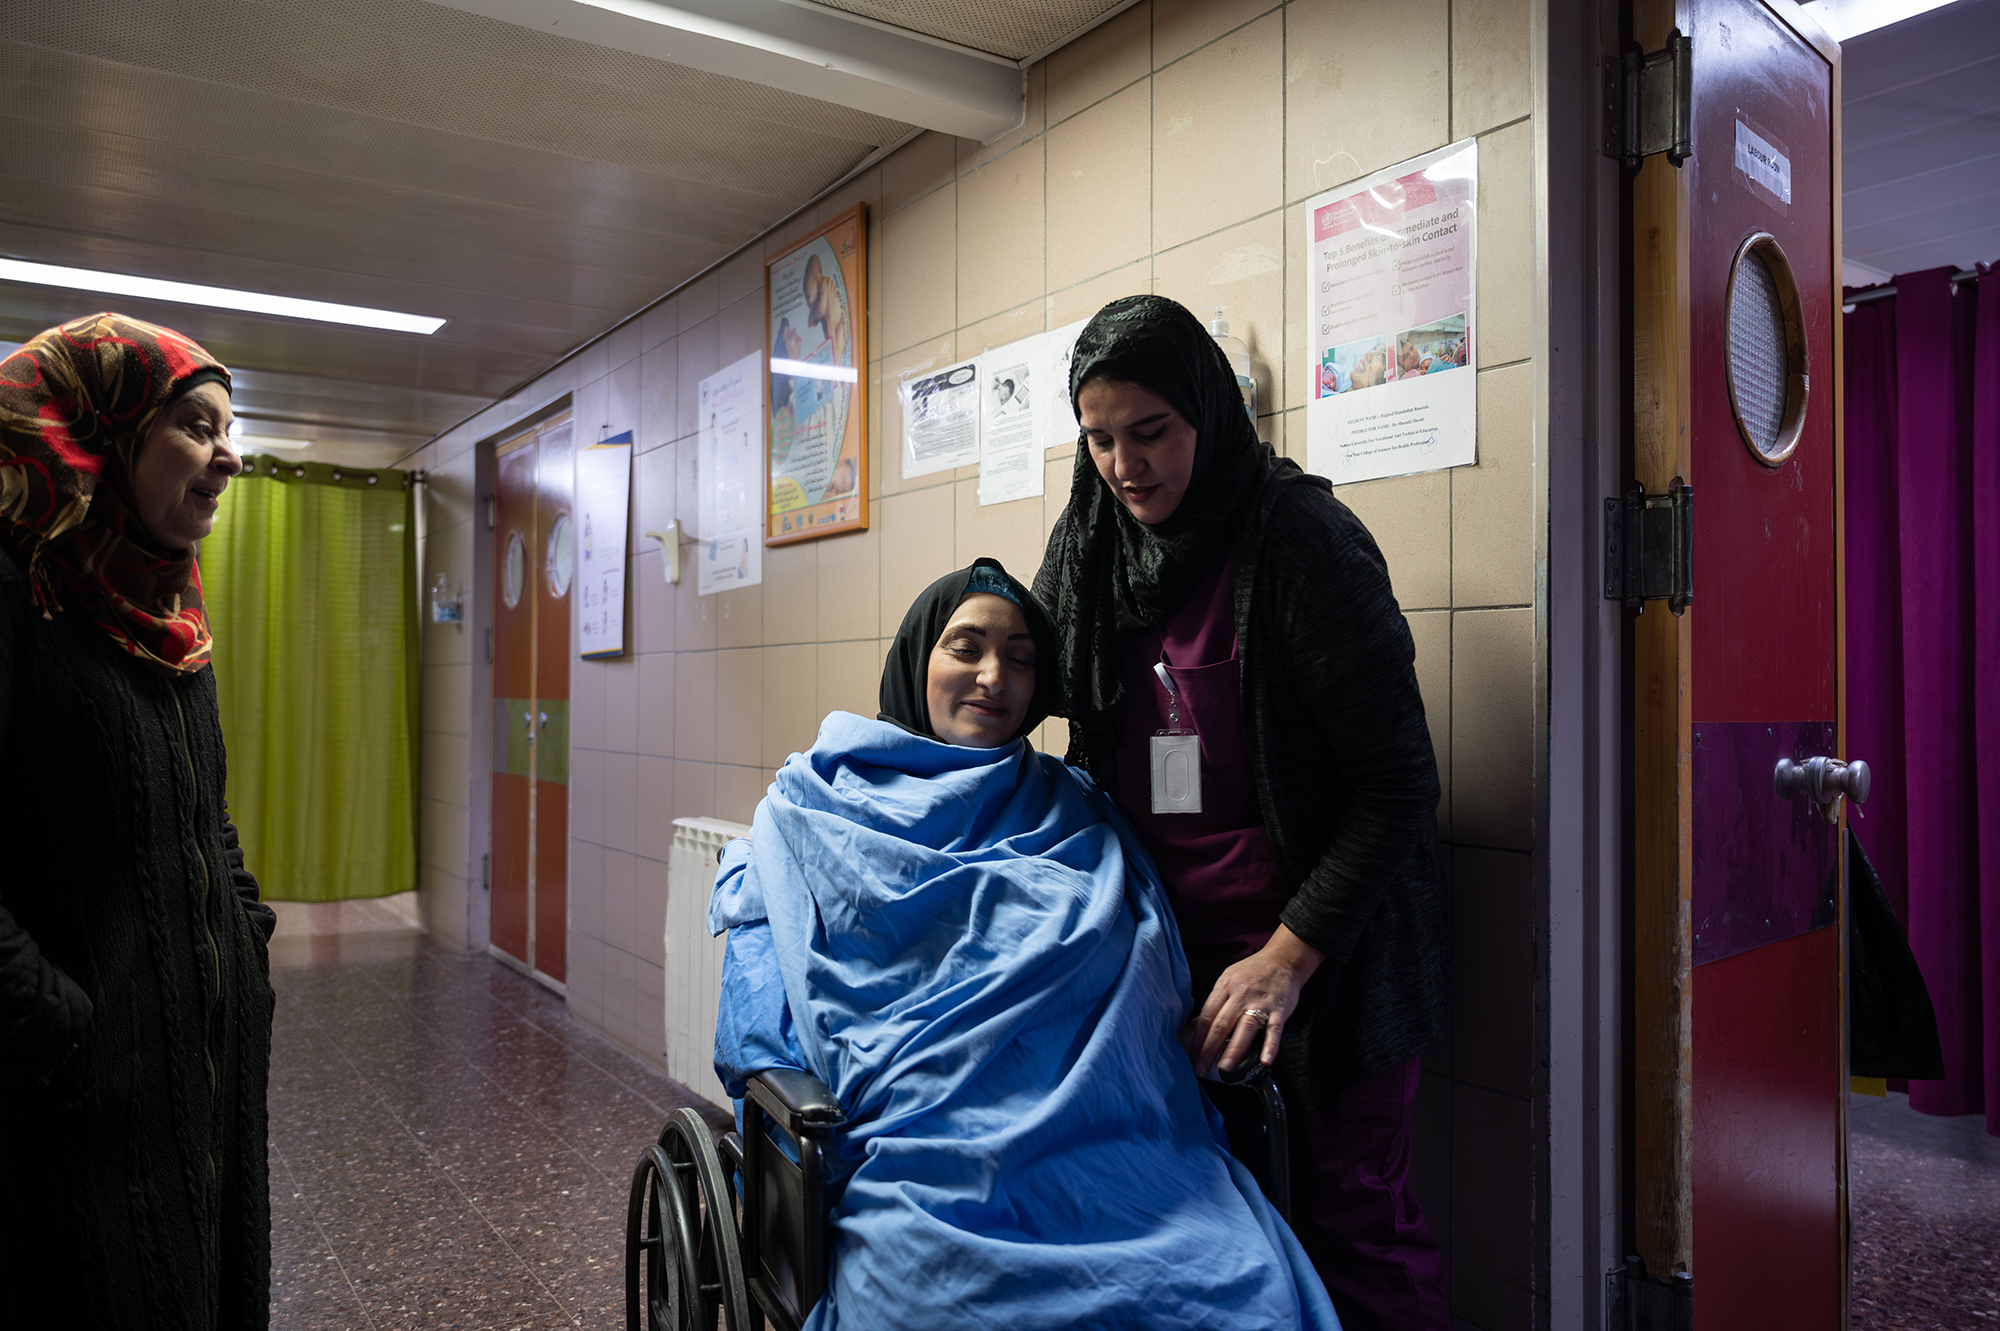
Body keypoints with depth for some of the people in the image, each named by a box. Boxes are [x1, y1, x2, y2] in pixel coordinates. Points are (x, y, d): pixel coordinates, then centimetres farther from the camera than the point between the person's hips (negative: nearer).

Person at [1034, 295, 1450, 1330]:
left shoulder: (1303, 538, -15)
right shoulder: (1090, 542, 3)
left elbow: (1398, 779, -15)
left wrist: (1288, 955, -20)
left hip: (1318, 946, -5)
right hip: (1167, 941, 5)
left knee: (1345, 1217, 4)